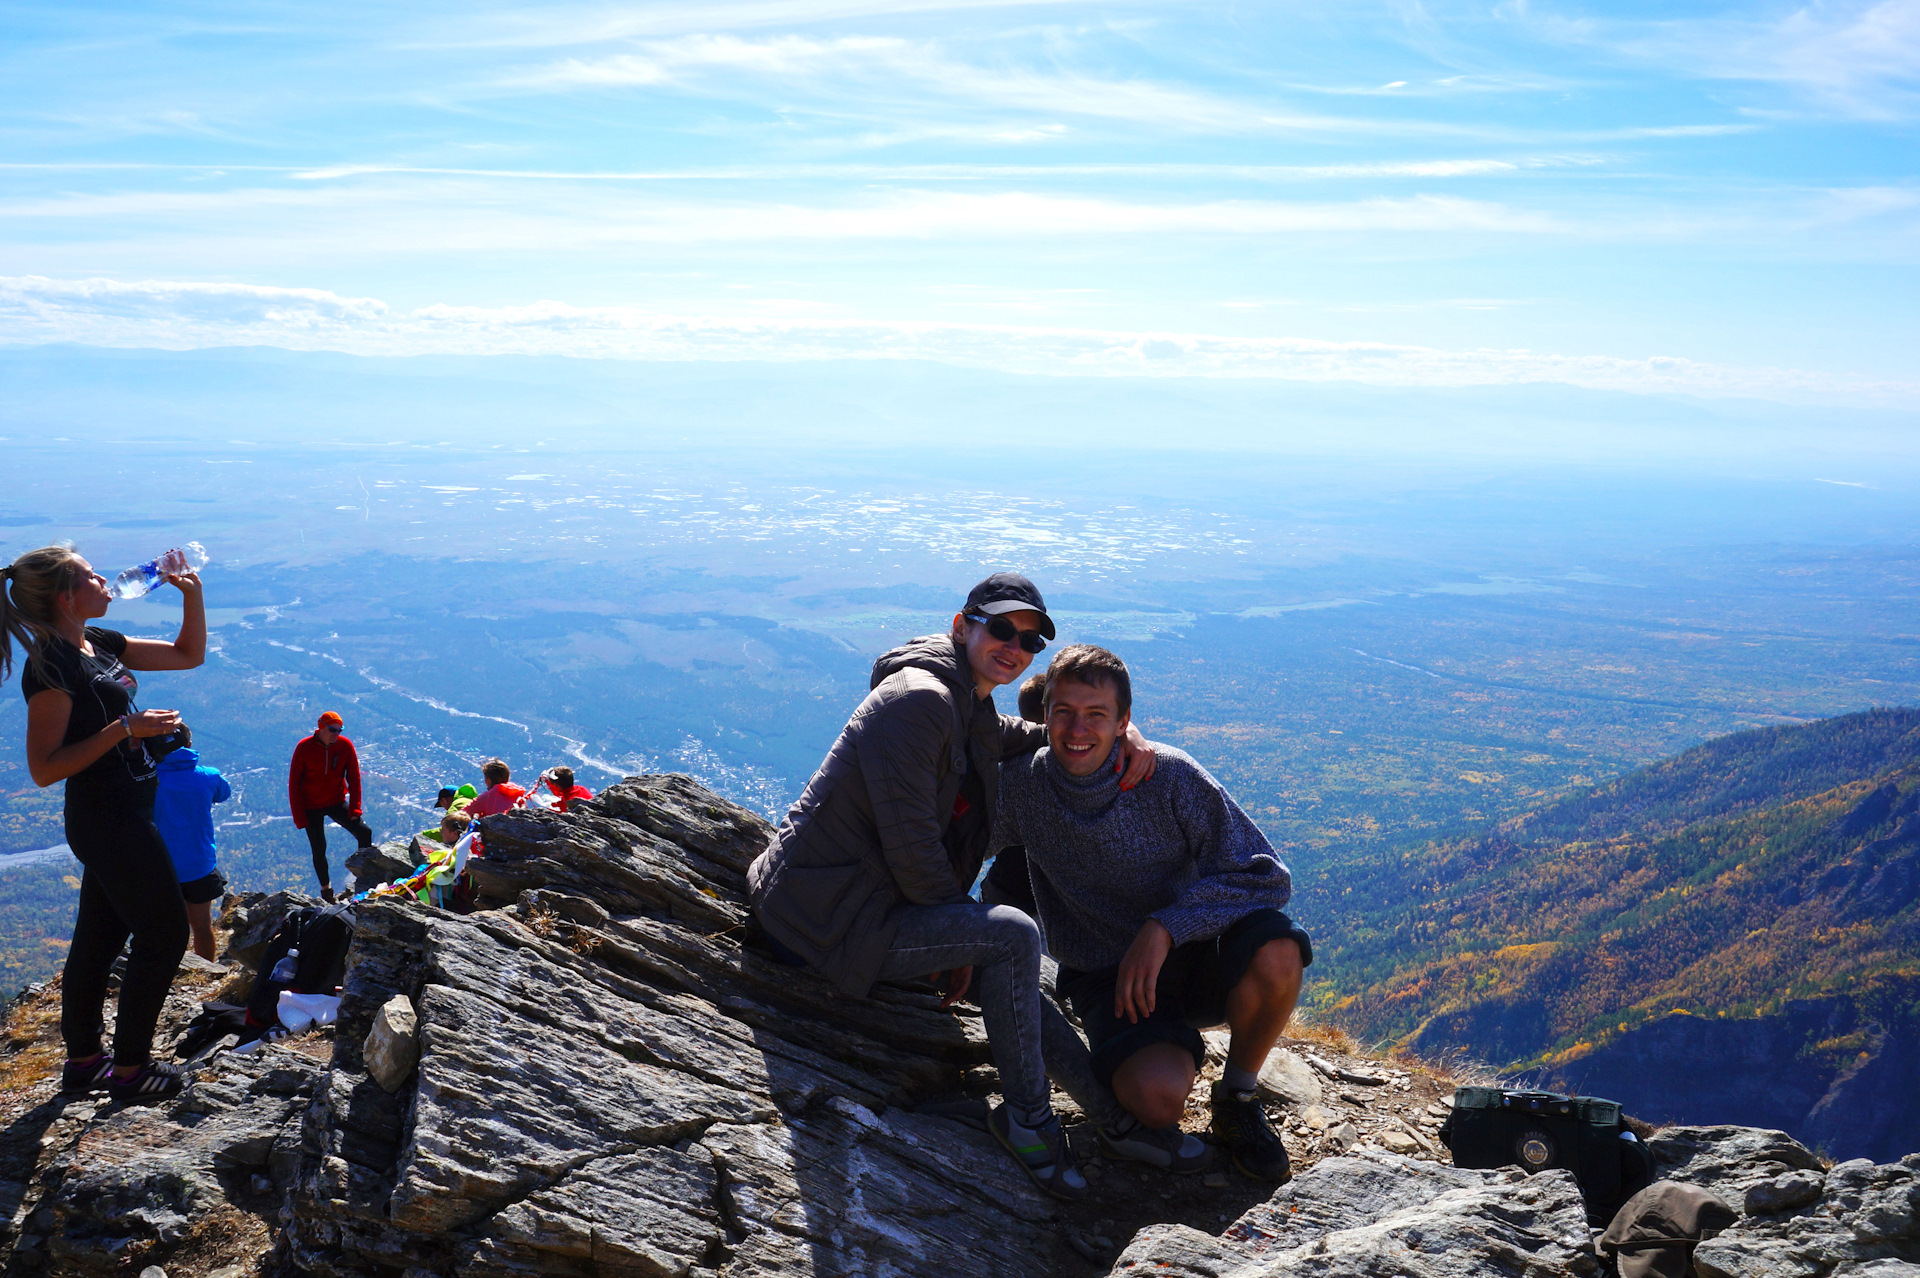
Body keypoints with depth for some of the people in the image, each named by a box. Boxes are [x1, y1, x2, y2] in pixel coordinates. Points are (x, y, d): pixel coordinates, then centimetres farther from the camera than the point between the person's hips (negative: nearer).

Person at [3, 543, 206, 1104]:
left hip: (117, 817, 9)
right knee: (165, 933, -1)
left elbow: (188, 654, 18)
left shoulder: (98, 644, 8)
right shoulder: (51, 667, -19)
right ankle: (130, 1068, 9)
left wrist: (193, 593, 4)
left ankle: (83, 1060, 27)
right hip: (108, 820, -9)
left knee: (99, 937, 16)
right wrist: (124, 729, -25)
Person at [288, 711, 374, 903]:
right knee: (319, 850, 1)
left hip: (337, 803, 2)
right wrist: (299, 817, -12)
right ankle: (326, 891, 19)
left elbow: (354, 778, 0)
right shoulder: (304, 748, -13)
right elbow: (294, 783, -8)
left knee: (364, 832, -15)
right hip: (311, 808, -2)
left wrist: (354, 809, -9)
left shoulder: (345, 746, -8)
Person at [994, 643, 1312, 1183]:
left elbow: (1266, 876, -15)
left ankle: (1237, 1097, -5)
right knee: (1157, 1097, -31)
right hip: (1105, 977, 0)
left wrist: (1165, 927, -27)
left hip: (1190, 954, 1)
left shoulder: (1170, 776, -12)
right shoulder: (1023, 784, -8)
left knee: (1276, 953, -34)